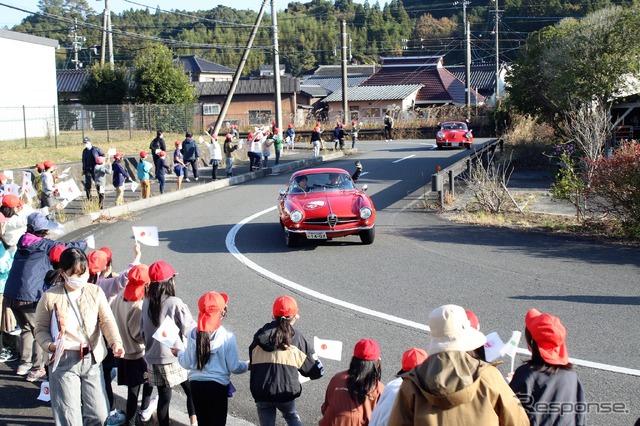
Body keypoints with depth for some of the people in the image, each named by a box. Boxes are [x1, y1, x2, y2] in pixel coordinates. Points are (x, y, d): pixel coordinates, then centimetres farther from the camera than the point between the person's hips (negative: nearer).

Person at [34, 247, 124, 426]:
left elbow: (107, 321, -6)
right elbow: (41, 329, 0)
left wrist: (116, 342, -23)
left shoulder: (95, 292, 1)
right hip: (64, 361, -3)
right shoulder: (50, 297, -6)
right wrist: (49, 345, -21)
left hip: (92, 359, 3)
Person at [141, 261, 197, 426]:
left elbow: (143, 331, 9)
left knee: (163, 397, 14)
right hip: (175, 358, -5)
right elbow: (190, 330, -16)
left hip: (153, 359, 5)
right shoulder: (175, 303, -17)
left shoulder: (146, 303, 0)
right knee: (191, 391, 11)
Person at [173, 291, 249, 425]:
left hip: (196, 385, 4)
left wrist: (179, 353, 21)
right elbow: (233, 367, -10)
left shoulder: (193, 334, -5)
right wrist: (247, 365, 10)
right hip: (218, 386, -4)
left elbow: (188, 364, 1)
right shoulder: (227, 337, -15)